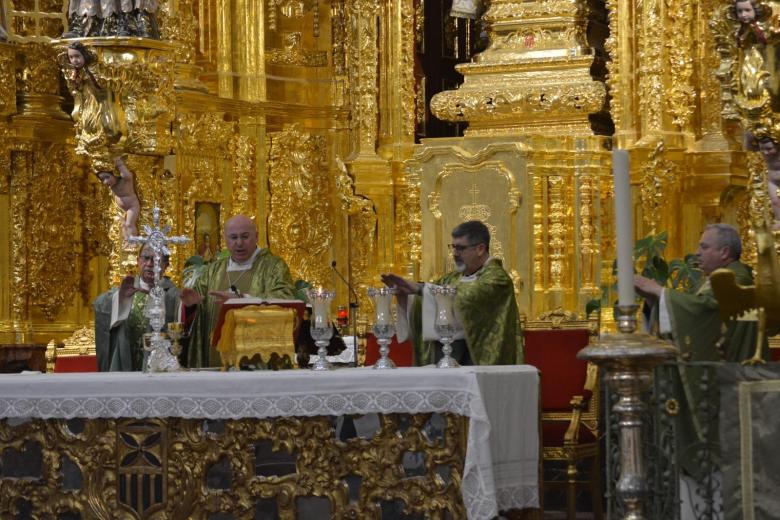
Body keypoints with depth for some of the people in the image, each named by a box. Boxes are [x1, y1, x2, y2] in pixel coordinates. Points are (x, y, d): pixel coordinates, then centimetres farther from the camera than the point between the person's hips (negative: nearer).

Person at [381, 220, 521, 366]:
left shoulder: (496, 277, -4)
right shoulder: (452, 278, 18)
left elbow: (468, 296, -22)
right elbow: (417, 307, 17)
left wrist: (420, 288, -21)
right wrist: (401, 292, -4)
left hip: (475, 358, -6)